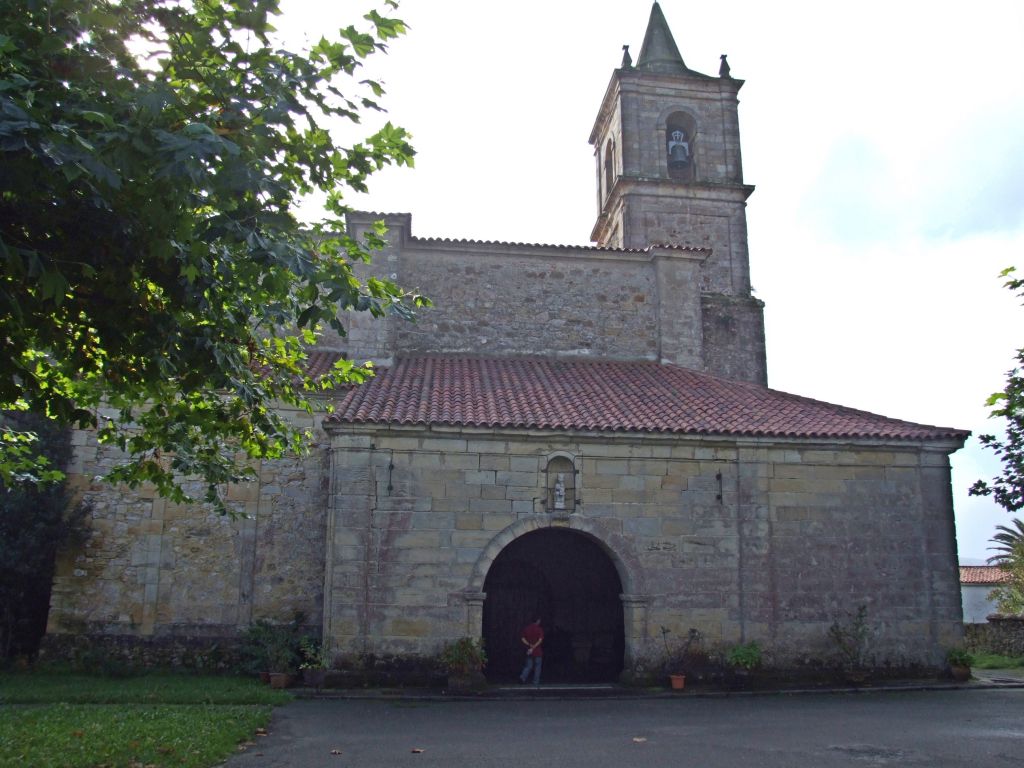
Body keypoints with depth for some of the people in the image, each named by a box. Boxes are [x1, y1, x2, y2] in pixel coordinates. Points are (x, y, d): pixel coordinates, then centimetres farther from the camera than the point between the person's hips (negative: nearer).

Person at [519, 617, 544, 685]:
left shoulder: (526, 628, 4)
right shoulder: (539, 629, -8)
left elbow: (523, 639, -1)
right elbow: (540, 640, -17)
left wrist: (530, 645, -5)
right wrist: (533, 648, -16)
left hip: (529, 651, 3)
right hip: (537, 651, -3)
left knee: (528, 666, 11)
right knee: (537, 667, 9)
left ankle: (523, 677, -12)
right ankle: (536, 682, 9)